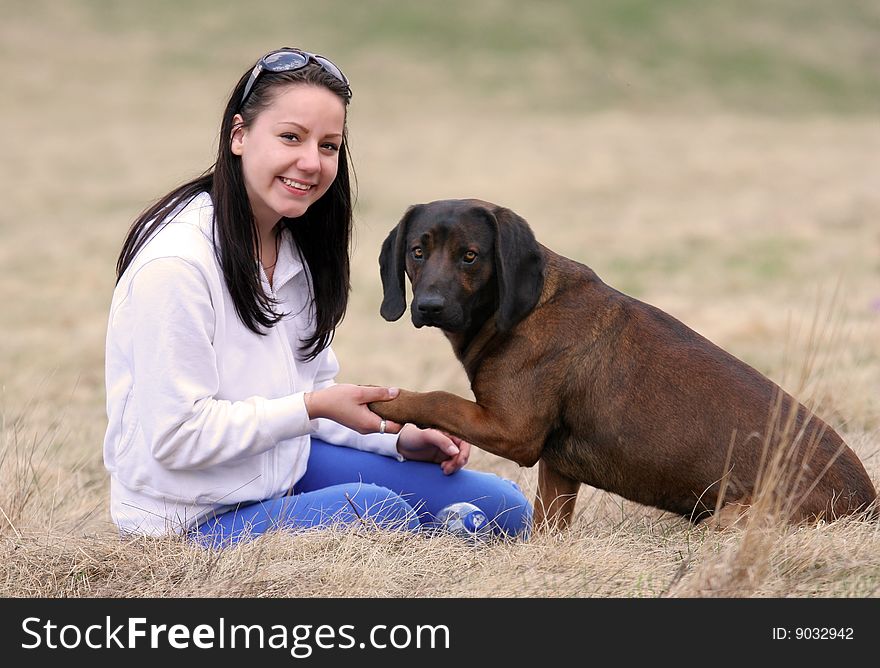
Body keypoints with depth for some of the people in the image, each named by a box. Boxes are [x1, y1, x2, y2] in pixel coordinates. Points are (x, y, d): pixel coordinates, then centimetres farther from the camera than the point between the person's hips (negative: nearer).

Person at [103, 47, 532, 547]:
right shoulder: (177, 263, -23)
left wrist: (402, 438, -2)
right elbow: (176, 437, -23)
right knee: (374, 508, -34)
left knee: (506, 511, 2)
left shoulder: (296, 247, 6)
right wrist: (312, 408, -21)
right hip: (197, 520, -8)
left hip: (286, 466, 9)